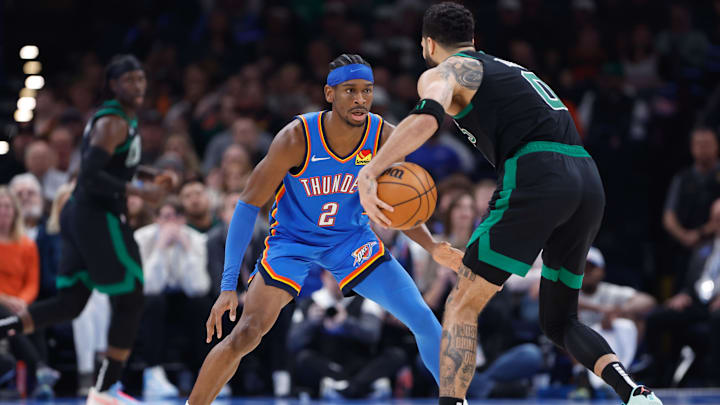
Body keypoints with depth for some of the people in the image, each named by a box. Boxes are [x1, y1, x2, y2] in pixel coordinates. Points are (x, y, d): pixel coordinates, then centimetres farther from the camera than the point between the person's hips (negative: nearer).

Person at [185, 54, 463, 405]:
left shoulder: (384, 137, -17)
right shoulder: (297, 138, -27)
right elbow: (248, 205, -21)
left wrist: (432, 248, -19)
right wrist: (229, 286, -26)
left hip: (352, 239, 3)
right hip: (292, 241, -3)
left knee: (423, 319, -9)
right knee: (246, 334, -15)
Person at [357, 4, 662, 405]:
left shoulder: (443, 72, 10)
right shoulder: (513, 70, 33)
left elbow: (427, 117, -13)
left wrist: (369, 172, -23)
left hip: (535, 181, -7)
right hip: (589, 183, 7)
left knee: (462, 308, 1)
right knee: (560, 321, 17)